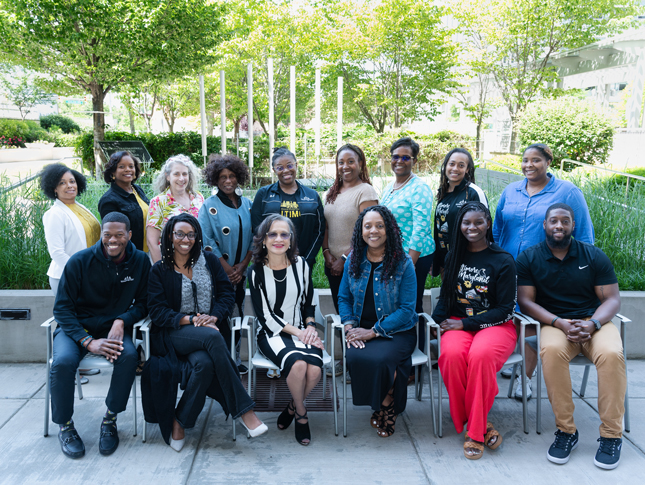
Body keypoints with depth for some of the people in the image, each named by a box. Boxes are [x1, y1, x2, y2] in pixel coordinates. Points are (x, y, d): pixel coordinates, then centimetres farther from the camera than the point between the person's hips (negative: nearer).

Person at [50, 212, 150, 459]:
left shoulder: (140, 261, -5)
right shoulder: (80, 262, -11)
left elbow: (143, 303, 2)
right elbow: (62, 308, -9)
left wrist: (122, 321, -19)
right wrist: (88, 342, -20)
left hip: (114, 327, 1)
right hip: (76, 327, -1)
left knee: (129, 355, -31)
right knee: (63, 361, -32)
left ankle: (110, 420, -10)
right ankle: (65, 426, -6)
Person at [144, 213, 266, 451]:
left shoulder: (209, 260, 14)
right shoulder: (159, 270, 7)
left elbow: (227, 293, 7)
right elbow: (157, 311, -2)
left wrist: (213, 316, -13)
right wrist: (191, 320, -16)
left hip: (209, 330, 3)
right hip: (173, 334, -2)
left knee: (204, 362, -35)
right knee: (213, 338, -36)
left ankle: (180, 421, -13)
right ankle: (244, 410, -33)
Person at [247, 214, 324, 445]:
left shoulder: (301, 265, 5)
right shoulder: (256, 271, -4)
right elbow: (265, 316, -7)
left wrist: (310, 327, -3)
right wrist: (297, 332, -14)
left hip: (301, 331, 3)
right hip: (271, 334, -3)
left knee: (315, 368, -28)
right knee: (298, 364, -32)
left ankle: (292, 407, 4)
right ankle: (301, 415, -3)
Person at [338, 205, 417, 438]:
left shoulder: (403, 263, -5)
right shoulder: (353, 260, 8)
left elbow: (407, 308, -9)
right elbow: (344, 298, 13)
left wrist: (374, 331, -16)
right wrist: (350, 326, -7)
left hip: (396, 330, -3)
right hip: (361, 330, 3)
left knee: (379, 358, -33)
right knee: (355, 357, -29)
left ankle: (387, 405, 1)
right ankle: (377, 404, 0)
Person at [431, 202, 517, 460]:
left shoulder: (503, 261, -1)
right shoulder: (454, 257, 13)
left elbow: (505, 309, -4)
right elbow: (445, 297, 18)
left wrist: (465, 323, -11)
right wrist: (436, 322, -2)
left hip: (496, 325, -3)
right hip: (458, 325, 3)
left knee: (480, 355, -36)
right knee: (451, 354, -32)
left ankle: (475, 431, -19)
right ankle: (481, 424, -15)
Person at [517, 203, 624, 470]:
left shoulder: (594, 256, 6)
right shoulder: (529, 258, 4)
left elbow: (612, 299, 3)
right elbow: (526, 301, -2)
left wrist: (592, 324, -18)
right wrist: (560, 323, -17)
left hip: (594, 320, 1)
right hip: (554, 323, -1)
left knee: (612, 354, -32)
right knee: (551, 351, -36)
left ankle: (612, 435, -18)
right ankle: (566, 431, -22)